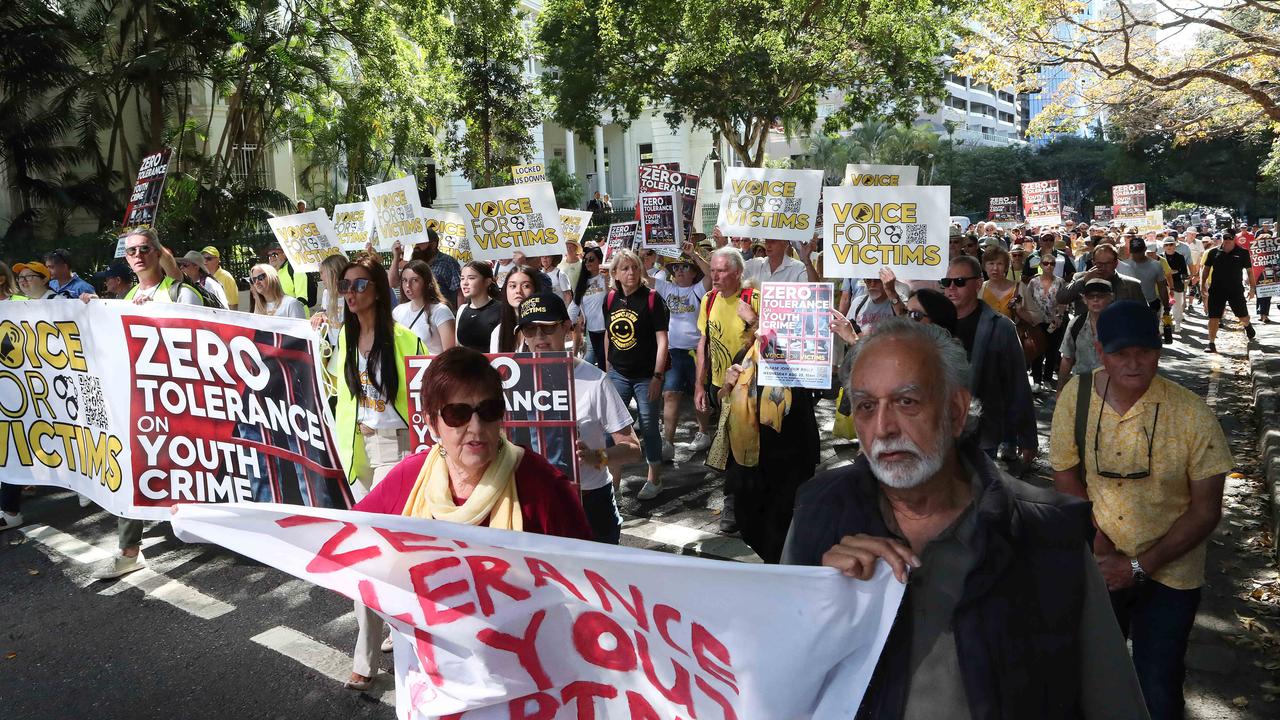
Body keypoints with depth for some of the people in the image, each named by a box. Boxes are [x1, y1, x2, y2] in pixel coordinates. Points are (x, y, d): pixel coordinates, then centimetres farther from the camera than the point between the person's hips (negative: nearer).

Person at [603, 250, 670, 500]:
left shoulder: (652, 298, -12)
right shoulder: (610, 299, 2)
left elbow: (662, 340, -13)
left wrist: (657, 376, -17)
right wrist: (607, 368, 15)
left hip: (646, 376, -4)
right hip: (618, 374, 4)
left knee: (648, 426, 4)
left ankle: (654, 479, 21)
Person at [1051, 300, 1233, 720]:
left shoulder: (1193, 416, -20)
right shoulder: (1077, 395, -14)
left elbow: (1206, 510, -13)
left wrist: (1141, 565, -16)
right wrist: (1093, 535, -13)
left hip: (1169, 573, -2)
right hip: (1100, 565, 2)